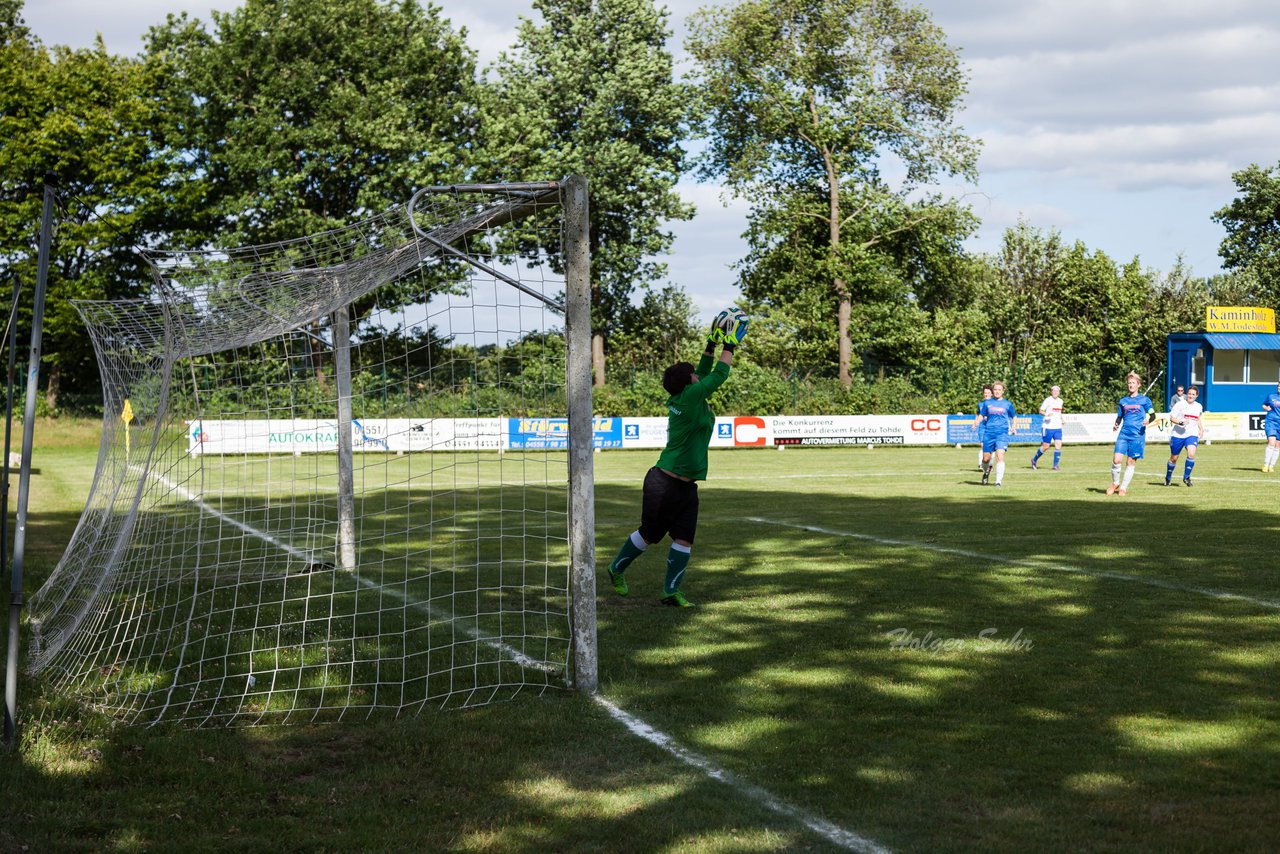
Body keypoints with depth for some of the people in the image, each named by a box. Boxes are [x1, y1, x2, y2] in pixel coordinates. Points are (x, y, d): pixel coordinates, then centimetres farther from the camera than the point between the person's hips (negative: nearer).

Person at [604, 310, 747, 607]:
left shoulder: (685, 398, 6)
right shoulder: (690, 397, -17)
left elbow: (704, 373, 22)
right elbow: (718, 375, -13)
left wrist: (711, 345, 17)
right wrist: (730, 345, -3)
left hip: (686, 486, 8)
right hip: (664, 482, -8)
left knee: (684, 539, 2)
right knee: (649, 534, 6)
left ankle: (671, 591, 6)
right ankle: (616, 569, 26)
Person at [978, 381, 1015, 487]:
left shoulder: (1007, 404, 6)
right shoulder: (987, 403, 9)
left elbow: (1014, 417, 18)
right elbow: (981, 415, 16)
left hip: (1002, 433, -2)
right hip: (989, 433, 2)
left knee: (1000, 456, -20)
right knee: (986, 458, 5)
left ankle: (999, 481, -18)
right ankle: (986, 472, 38)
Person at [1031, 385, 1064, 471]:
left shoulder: (1060, 401, 12)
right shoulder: (1048, 400, -6)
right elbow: (1041, 411, -6)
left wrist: (1061, 419, 12)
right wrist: (1047, 414, -25)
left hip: (1058, 428, 5)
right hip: (1048, 427, -5)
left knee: (1058, 445, -9)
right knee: (1045, 446, 0)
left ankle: (1055, 465, -4)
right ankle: (1034, 460, 24)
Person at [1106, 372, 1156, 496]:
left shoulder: (1144, 400, 4)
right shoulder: (1123, 401, 14)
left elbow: (1153, 415, 4)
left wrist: (1149, 420, -18)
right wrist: (1116, 425, -1)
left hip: (1137, 435, -2)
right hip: (1124, 434, 2)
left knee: (1131, 462, 0)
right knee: (1117, 459, -11)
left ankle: (1124, 487, 11)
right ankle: (1115, 483, 9)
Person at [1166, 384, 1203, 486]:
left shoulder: (1199, 406, 10)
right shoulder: (1180, 404, -5)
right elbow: (1171, 417, -7)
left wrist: (1201, 429, 14)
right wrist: (1181, 422, -23)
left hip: (1192, 435, 2)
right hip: (1178, 435, -2)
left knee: (1191, 454, -23)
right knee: (1174, 458, 7)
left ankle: (1186, 477, -6)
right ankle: (1168, 479, 29)